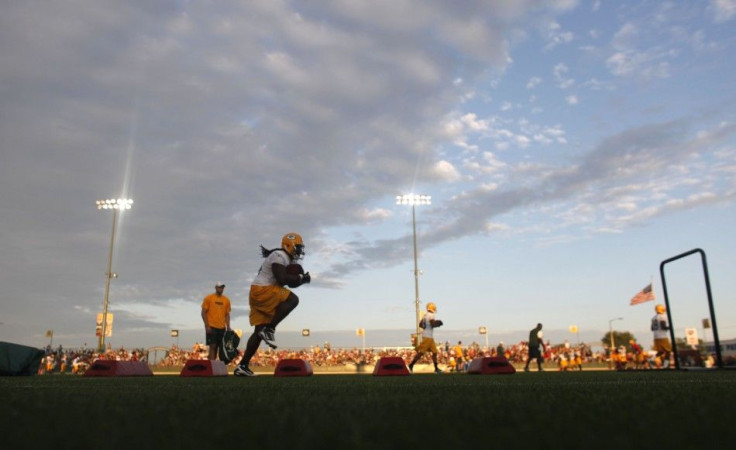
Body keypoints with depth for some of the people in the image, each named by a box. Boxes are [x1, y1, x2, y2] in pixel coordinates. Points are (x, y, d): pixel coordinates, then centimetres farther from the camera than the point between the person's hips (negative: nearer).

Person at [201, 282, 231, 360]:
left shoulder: (226, 300, 11)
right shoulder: (208, 298, 0)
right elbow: (203, 312, -2)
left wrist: (228, 326, 4)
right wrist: (207, 326, -10)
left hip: (222, 327, 4)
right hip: (211, 327, -4)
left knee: (222, 347, 5)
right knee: (213, 346, -9)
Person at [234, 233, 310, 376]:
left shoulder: (287, 259, 21)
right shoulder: (279, 256, -11)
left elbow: (291, 282, 24)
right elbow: (282, 279, -21)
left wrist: (302, 279, 6)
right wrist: (300, 277, -9)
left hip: (257, 294, 10)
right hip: (262, 290, -10)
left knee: (260, 331, 8)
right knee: (292, 299, -20)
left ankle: (242, 366, 9)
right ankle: (269, 329, -19)